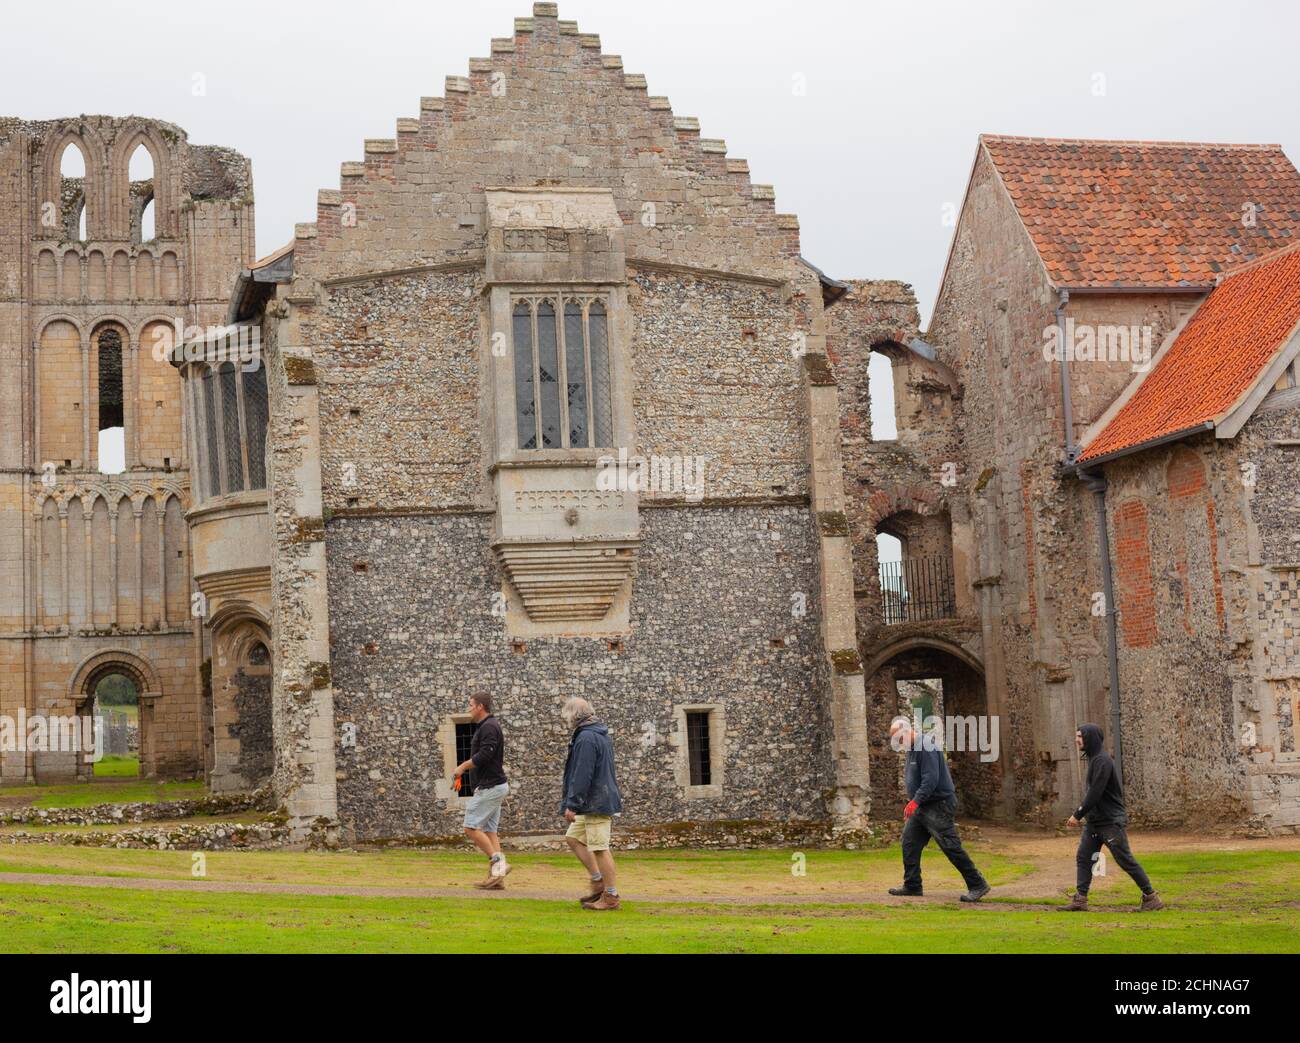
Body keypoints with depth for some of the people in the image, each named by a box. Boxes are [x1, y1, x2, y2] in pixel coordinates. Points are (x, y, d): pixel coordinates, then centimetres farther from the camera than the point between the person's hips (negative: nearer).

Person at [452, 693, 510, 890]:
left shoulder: (488, 727, -13)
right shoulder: (487, 726, 19)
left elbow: (484, 755, -23)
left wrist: (463, 766, -11)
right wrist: (464, 767, 12)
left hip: (489, 787, -10)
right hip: (495, 786, 10)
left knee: (471, 827, -10)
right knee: (489, 831, 7)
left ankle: (498, 862, -12)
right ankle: (497, 878, 4)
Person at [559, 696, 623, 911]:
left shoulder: (586, 738, -17)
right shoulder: (600, 736, 16)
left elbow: (582, 776, -22)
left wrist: (572, 804, -18)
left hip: (596, 803, -11)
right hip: (601, 801, 11)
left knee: (600, 848, -6)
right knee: (573, 837, 17)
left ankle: (611, 896, -1)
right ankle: (599, 881, 16)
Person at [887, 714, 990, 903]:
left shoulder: (927, 746, -17)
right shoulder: (912, 749, 15)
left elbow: (931, 779, -25)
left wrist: (915, 801, -29)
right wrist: (911, 803, 20)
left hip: (938, 804, -10)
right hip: (922, 807, 10)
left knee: (950, 846, -9)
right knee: (909, 843, 7)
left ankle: (977, 885, -3)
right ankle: (912, 886, 12)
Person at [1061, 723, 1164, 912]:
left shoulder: (1102, 761, -17)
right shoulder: (1093, 759, 14)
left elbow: (1095, 792, -22)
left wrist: (1078, 814, -17)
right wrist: (1081, 814, 14)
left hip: (1111, 821, -10)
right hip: (1094, 821, 10)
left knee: (1126, 860, -4)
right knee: (1083, 858, 5)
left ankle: (1151, 898, 5)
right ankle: (1080, 900, 5)